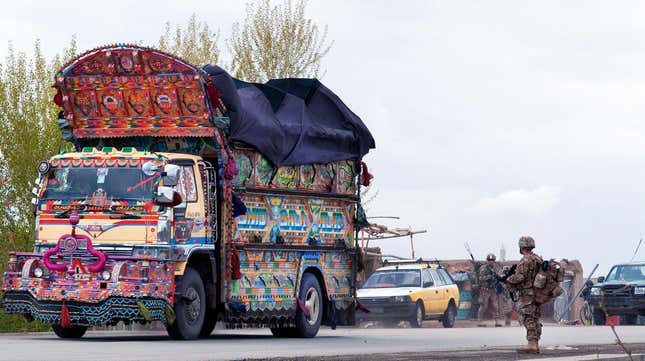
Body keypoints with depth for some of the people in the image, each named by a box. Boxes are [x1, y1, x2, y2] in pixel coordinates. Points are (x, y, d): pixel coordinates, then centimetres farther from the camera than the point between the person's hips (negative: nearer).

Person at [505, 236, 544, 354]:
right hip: (537, 293, 9)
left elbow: (519, 277, -19)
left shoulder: (525, 260, -14)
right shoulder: (538, 259, 14)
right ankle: (535, 345, 9)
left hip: (527, 294, -9)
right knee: (535, 319, 9)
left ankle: (531, 345, -16)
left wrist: (507, 279, -2)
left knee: (528, 319, -10)